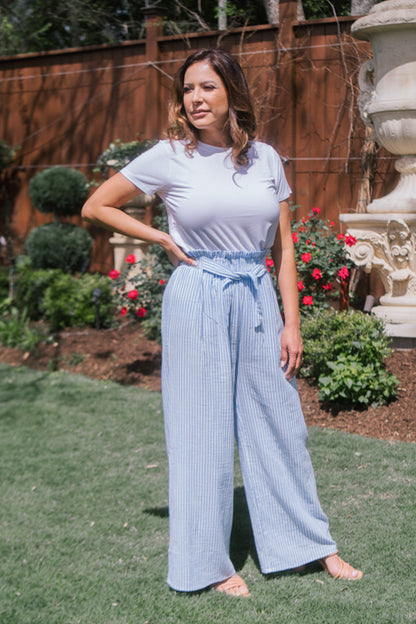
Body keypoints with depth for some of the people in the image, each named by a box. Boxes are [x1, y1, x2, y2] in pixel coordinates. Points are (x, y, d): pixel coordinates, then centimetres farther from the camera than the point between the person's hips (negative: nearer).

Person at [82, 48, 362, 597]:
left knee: (279, 422, 11)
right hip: (197, 300, -3)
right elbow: (96, 207, 4)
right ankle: (209, 562, 18)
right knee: (203, 428, 4)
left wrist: (292, 322, 2)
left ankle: (311, 543, 27)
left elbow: (283, 247, 7)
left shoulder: (265, 158, 5)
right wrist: (164, 240, -2)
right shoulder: (170, 157, -4)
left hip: (257, 298, 3)